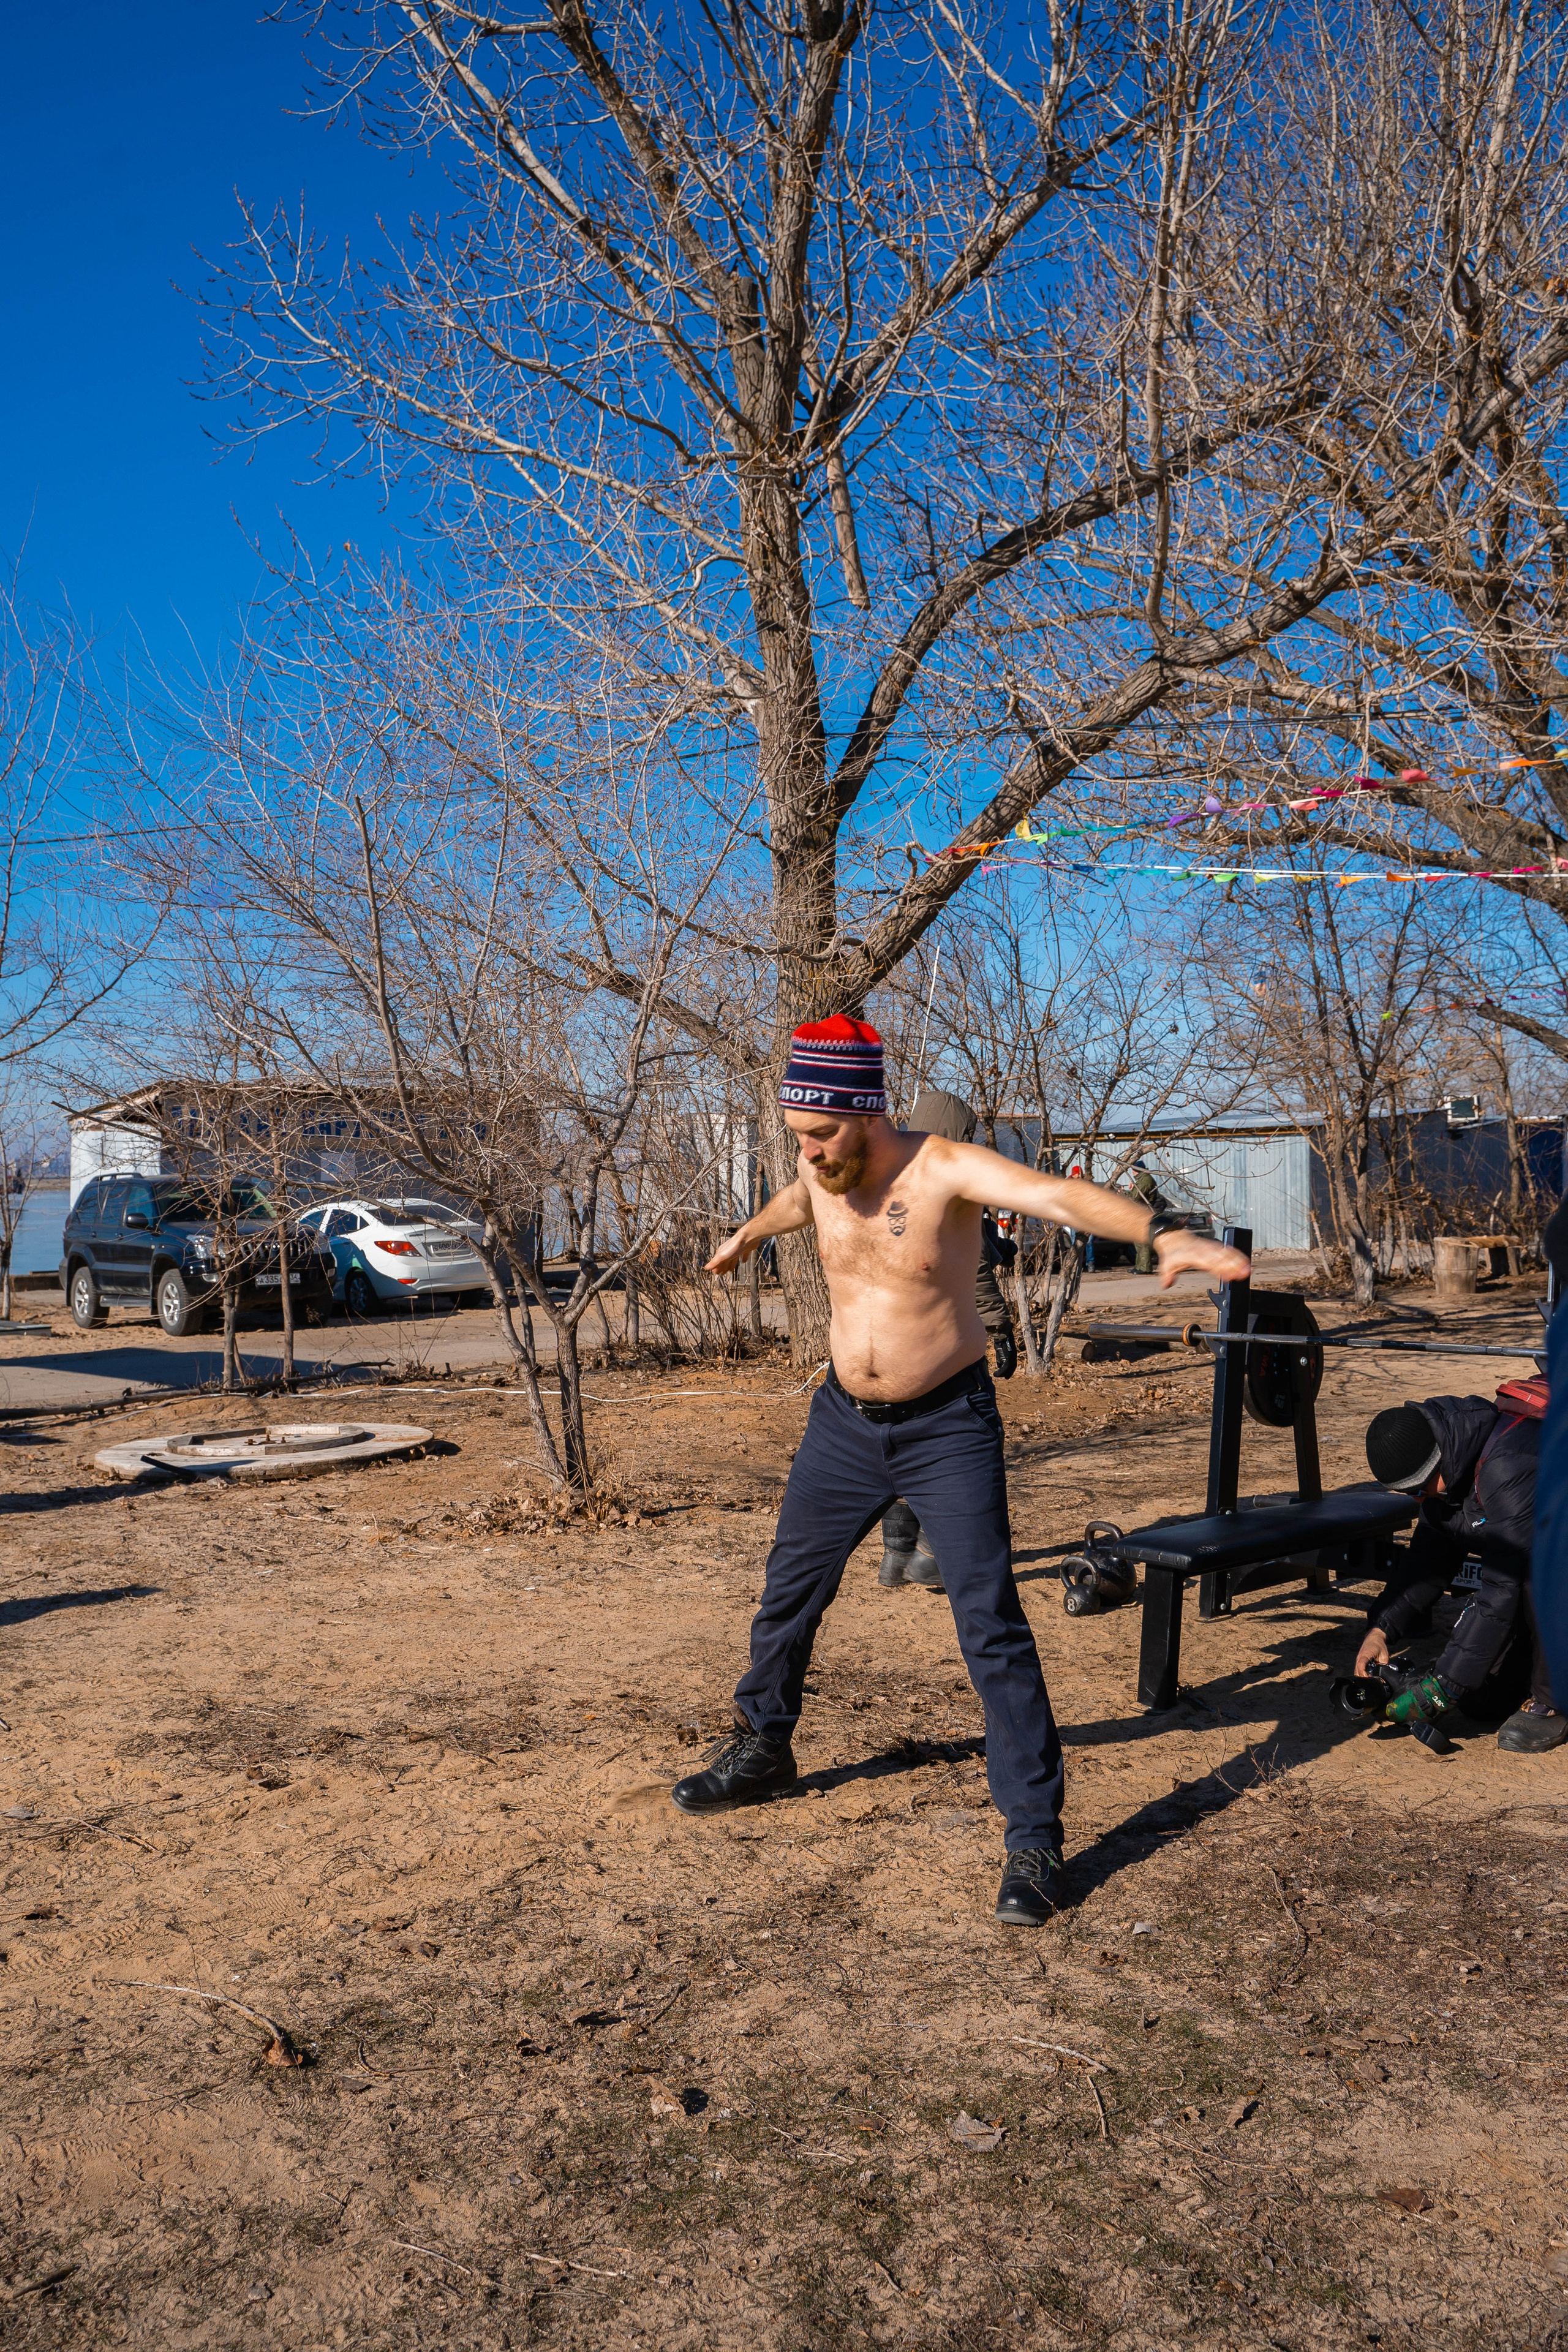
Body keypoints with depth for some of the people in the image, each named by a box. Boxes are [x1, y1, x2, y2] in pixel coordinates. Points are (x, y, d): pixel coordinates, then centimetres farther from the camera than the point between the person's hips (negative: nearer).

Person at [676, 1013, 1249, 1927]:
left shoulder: (943, 1168, -22)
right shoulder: (819, 1174, -3)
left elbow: (1060, 1193, -38)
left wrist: (1163, 1234, -56)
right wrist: (748, 1235, 46)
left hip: (948, 1429, -6)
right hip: (844, 1423, 6)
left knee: (992, 1628, -8)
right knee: (788, 1595, 18)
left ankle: (1035, 1835, 4)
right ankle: (762, 1751, 42)